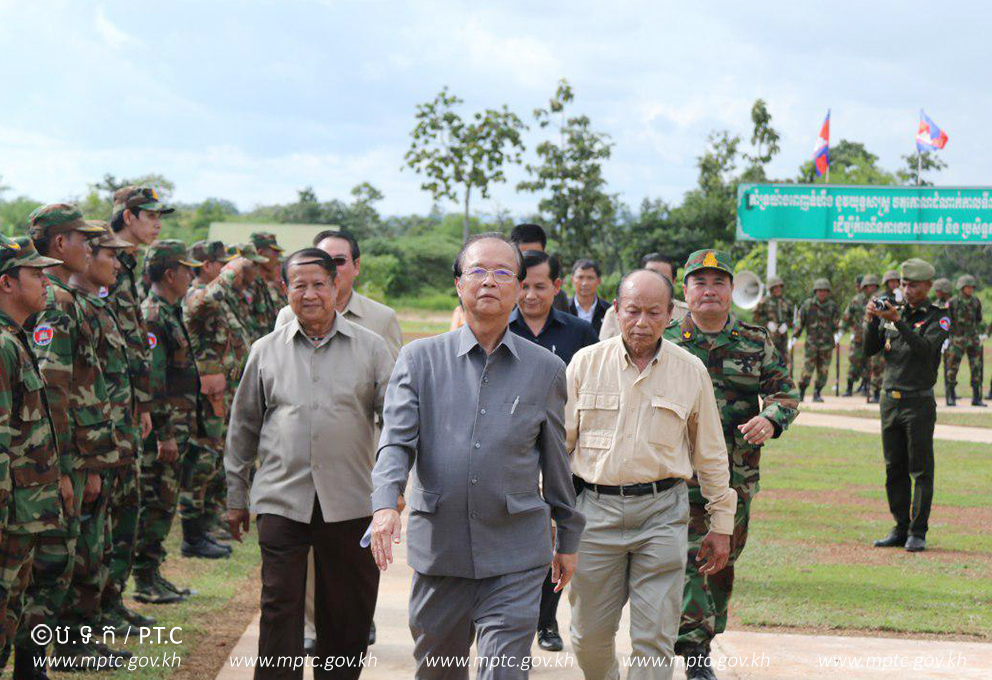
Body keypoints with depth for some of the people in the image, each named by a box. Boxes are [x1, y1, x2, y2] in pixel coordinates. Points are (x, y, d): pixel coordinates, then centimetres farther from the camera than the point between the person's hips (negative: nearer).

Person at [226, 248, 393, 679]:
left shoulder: (370, 348, 5)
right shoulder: (267, 351, 8)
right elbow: (243, 426, 14)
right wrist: (236, 496, 15)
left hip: (350, 501, 0)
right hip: (282, 499, 0)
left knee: (348, 609, 8)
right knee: (280, 607, -4)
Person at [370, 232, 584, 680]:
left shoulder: (546, 369, 7)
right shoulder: (420, 359, 5)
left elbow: (555, 460, 15)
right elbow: (396, 441, -5)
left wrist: (568, 539, 20)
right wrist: (385, 505, -22)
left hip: (515, 560, -1)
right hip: (438, 549, 1)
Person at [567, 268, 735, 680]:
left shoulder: (691, 371, 5)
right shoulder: (586, 363, 3)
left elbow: (711, 455, 11)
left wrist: (722, 526, 11)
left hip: (662, 511, -1)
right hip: (595, 510, 1)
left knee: (654, 640, -5)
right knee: (590, 635, 8)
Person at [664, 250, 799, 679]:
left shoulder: (756, 342, 6)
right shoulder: (665, 341, 3)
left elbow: (786, 390, 4)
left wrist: (770, 419, -17)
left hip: (737, 476, 2)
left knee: (723, 560, 12)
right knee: (688, 559, -11)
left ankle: (704, 638, 29)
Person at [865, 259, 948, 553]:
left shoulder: (938, 318, -2)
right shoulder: (894, 311, 12)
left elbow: (926, 348, -20)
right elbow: (869, 350, 7)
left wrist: (897, 321, -27)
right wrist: (871, 321, -9)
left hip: (919, 403, -5)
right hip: (890, 400, 5)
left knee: (921, 470, -3)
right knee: (894, 470, 7)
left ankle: (918, 532, -1)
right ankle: (901, 529, 14)